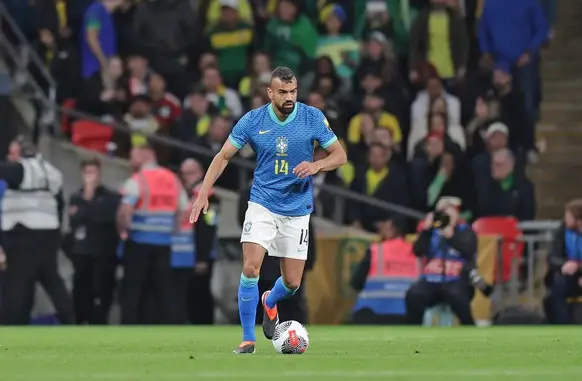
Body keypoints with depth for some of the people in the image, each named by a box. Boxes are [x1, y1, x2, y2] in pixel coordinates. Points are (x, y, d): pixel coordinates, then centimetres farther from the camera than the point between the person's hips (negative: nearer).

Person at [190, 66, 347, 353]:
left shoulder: (313, 118, -8)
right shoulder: (252, 121, -8)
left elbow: (340, 155, -3)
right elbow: (224, 156, 1)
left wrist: (316, 165, -23)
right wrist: (204, 191, -9)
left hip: (297, 209, 1)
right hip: (262, 204, -1)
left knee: (292, 282, 3)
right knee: (250, 268, -18)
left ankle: (270, 302, 41)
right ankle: (248, 339, -5)